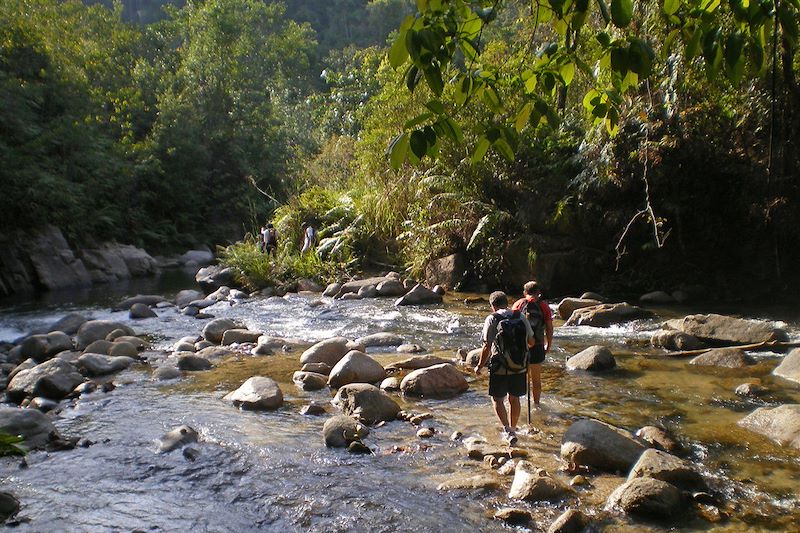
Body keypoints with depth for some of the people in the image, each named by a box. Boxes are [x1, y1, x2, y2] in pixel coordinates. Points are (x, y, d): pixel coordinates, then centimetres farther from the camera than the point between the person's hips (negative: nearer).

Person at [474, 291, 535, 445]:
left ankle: (507, 430, 1)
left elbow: (487, 347, -15)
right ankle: (513, 430, 32)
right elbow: (531, 342, 6)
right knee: (514, 398, 19)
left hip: (500, 368, -4)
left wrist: (479, 366, -3)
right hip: (520, 367, 4)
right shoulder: (521, 317, -1)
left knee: (497, 399, 12)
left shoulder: (492, 319, -11)